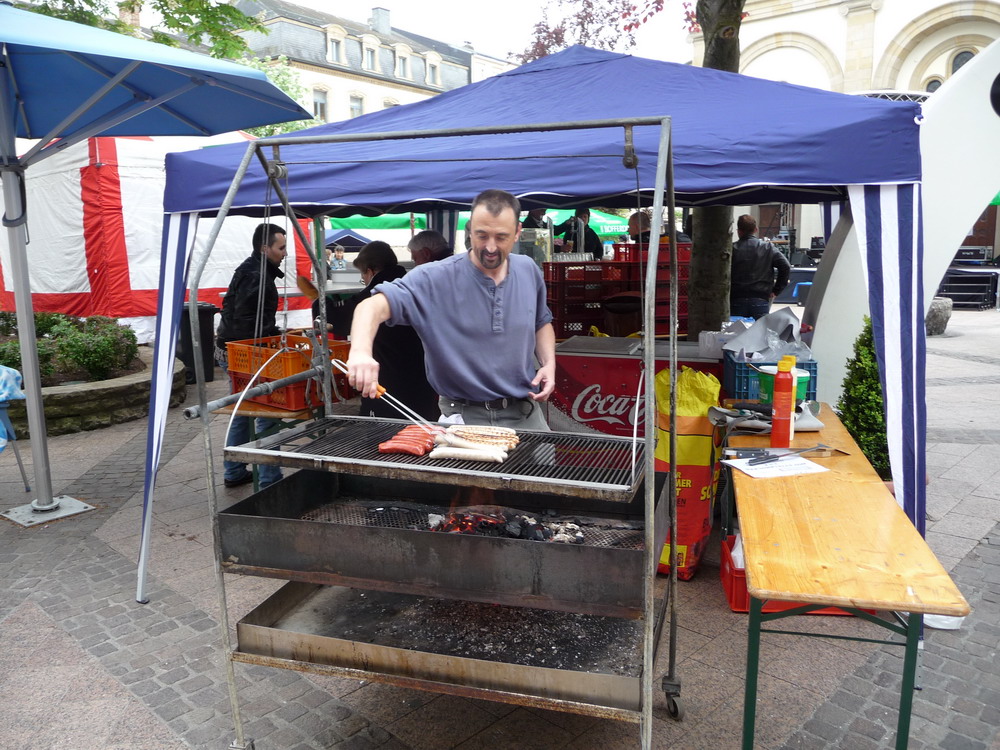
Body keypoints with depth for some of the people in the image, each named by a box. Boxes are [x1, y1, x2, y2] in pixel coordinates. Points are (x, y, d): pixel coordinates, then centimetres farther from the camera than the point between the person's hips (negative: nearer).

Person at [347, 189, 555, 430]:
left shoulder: (529, 270, 2)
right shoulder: (435, 279, -15)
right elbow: (374, 306, -25)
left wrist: (549, 364, -1)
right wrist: (361, 351, -45)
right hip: (465, 417, -4)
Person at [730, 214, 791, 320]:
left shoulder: (732, 249, -1)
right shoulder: (768, 248, 4)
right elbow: (786, 266, -1)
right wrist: (776, 290, 4)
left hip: (736, 300, -1)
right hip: (761, 300, 1)